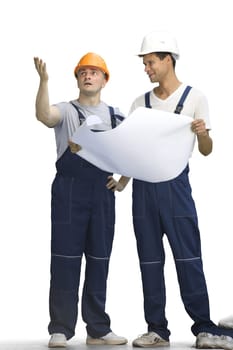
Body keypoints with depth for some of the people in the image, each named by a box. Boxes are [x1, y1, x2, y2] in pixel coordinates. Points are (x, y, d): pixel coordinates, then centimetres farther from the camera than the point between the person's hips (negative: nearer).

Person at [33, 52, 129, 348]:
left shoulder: (115, 116, 14)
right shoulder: (66, 111, 2)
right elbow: (43, 115, -21)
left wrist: (124, 179, 5)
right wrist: (44, 80, -34)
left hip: (103, 191, 4)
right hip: (69, 190, -3)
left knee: (99, 260, 7)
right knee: (65, 259, -4)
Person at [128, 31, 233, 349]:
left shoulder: (194, 98, 2)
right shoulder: (140, 103, 12)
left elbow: (206, 151, 1)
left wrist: (203, 134, -20)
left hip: (175, 183, -4)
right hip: (143, 184, 4)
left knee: (188, 255, -5)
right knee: (149, 258, 5)